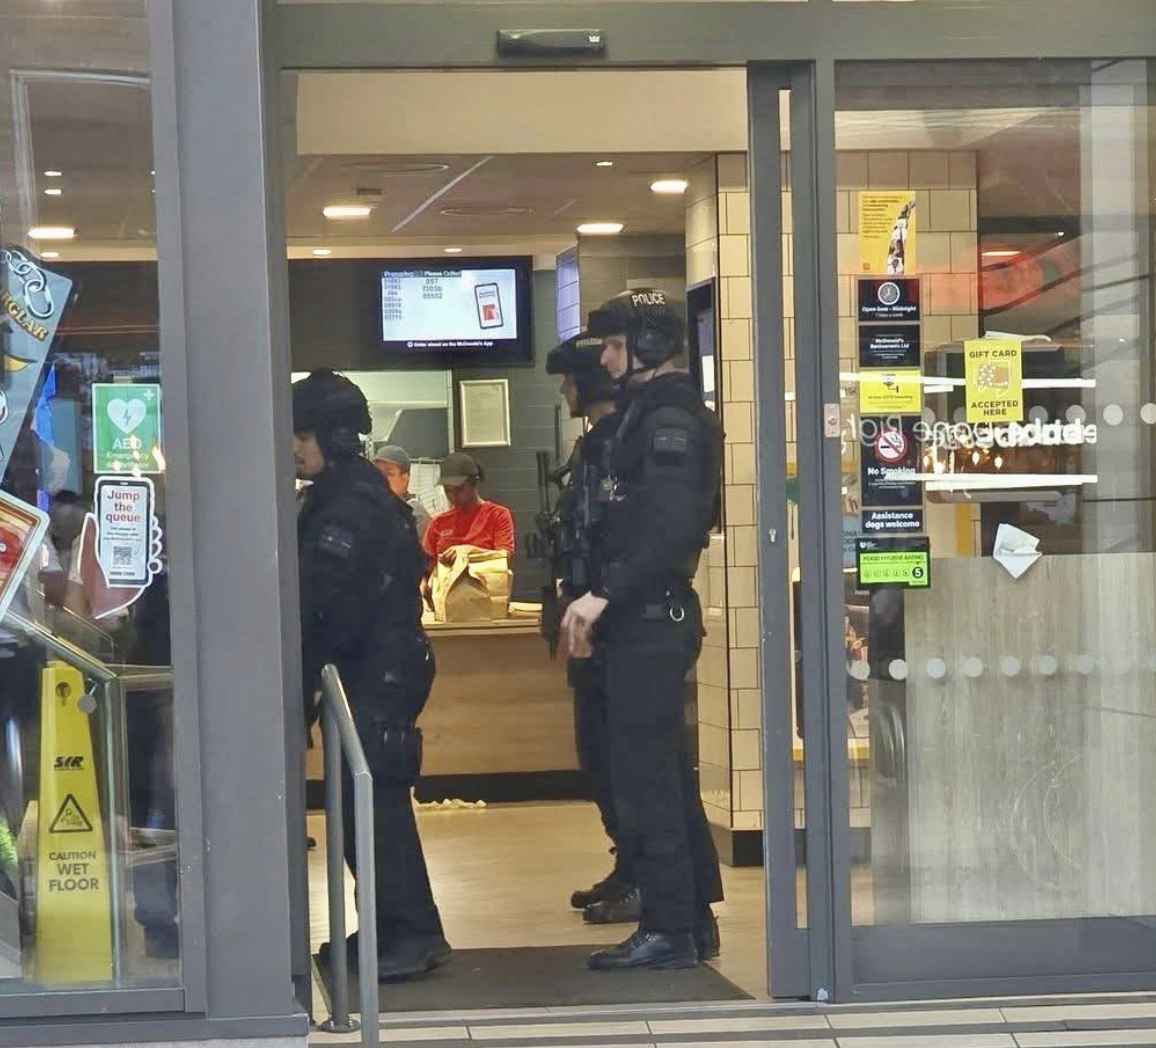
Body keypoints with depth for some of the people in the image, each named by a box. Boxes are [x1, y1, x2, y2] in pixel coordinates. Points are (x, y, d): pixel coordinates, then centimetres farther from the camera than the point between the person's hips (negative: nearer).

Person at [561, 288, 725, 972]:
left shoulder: (667, 421, -14)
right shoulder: (660, 414, 17)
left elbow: (668, 529, -24)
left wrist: (605, 595, -23)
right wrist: (605, 601, 17)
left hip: (649, 618, -10)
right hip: (657, 613, 10)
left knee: (645, 774, -6)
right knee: (667, 772, 15)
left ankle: (668, 930, -2)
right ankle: (695, 919, 21)